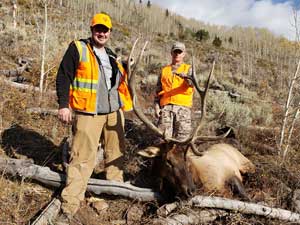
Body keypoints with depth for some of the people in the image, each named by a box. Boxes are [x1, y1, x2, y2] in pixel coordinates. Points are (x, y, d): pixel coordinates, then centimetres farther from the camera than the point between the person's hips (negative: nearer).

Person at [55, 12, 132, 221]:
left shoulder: (111, 55, 17)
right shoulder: (78, 48, -3)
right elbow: (63, 77, -8)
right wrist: (63, 104, -14)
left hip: (114, 112, 7)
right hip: (89, 114, -7)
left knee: (116, 151, 16)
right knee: (83, 157, -8)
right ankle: (70, 202, -1)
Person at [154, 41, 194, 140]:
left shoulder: (188, 69, 12)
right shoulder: (164, 70, 20)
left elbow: (192, 82, -10)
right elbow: (158, 90, 18)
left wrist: (185, 76, -33)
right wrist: (157, 106, 6)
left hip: (183, 106, -2)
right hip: (166, 106, 2)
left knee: (182, 135, -4)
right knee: (164, 135, -2)